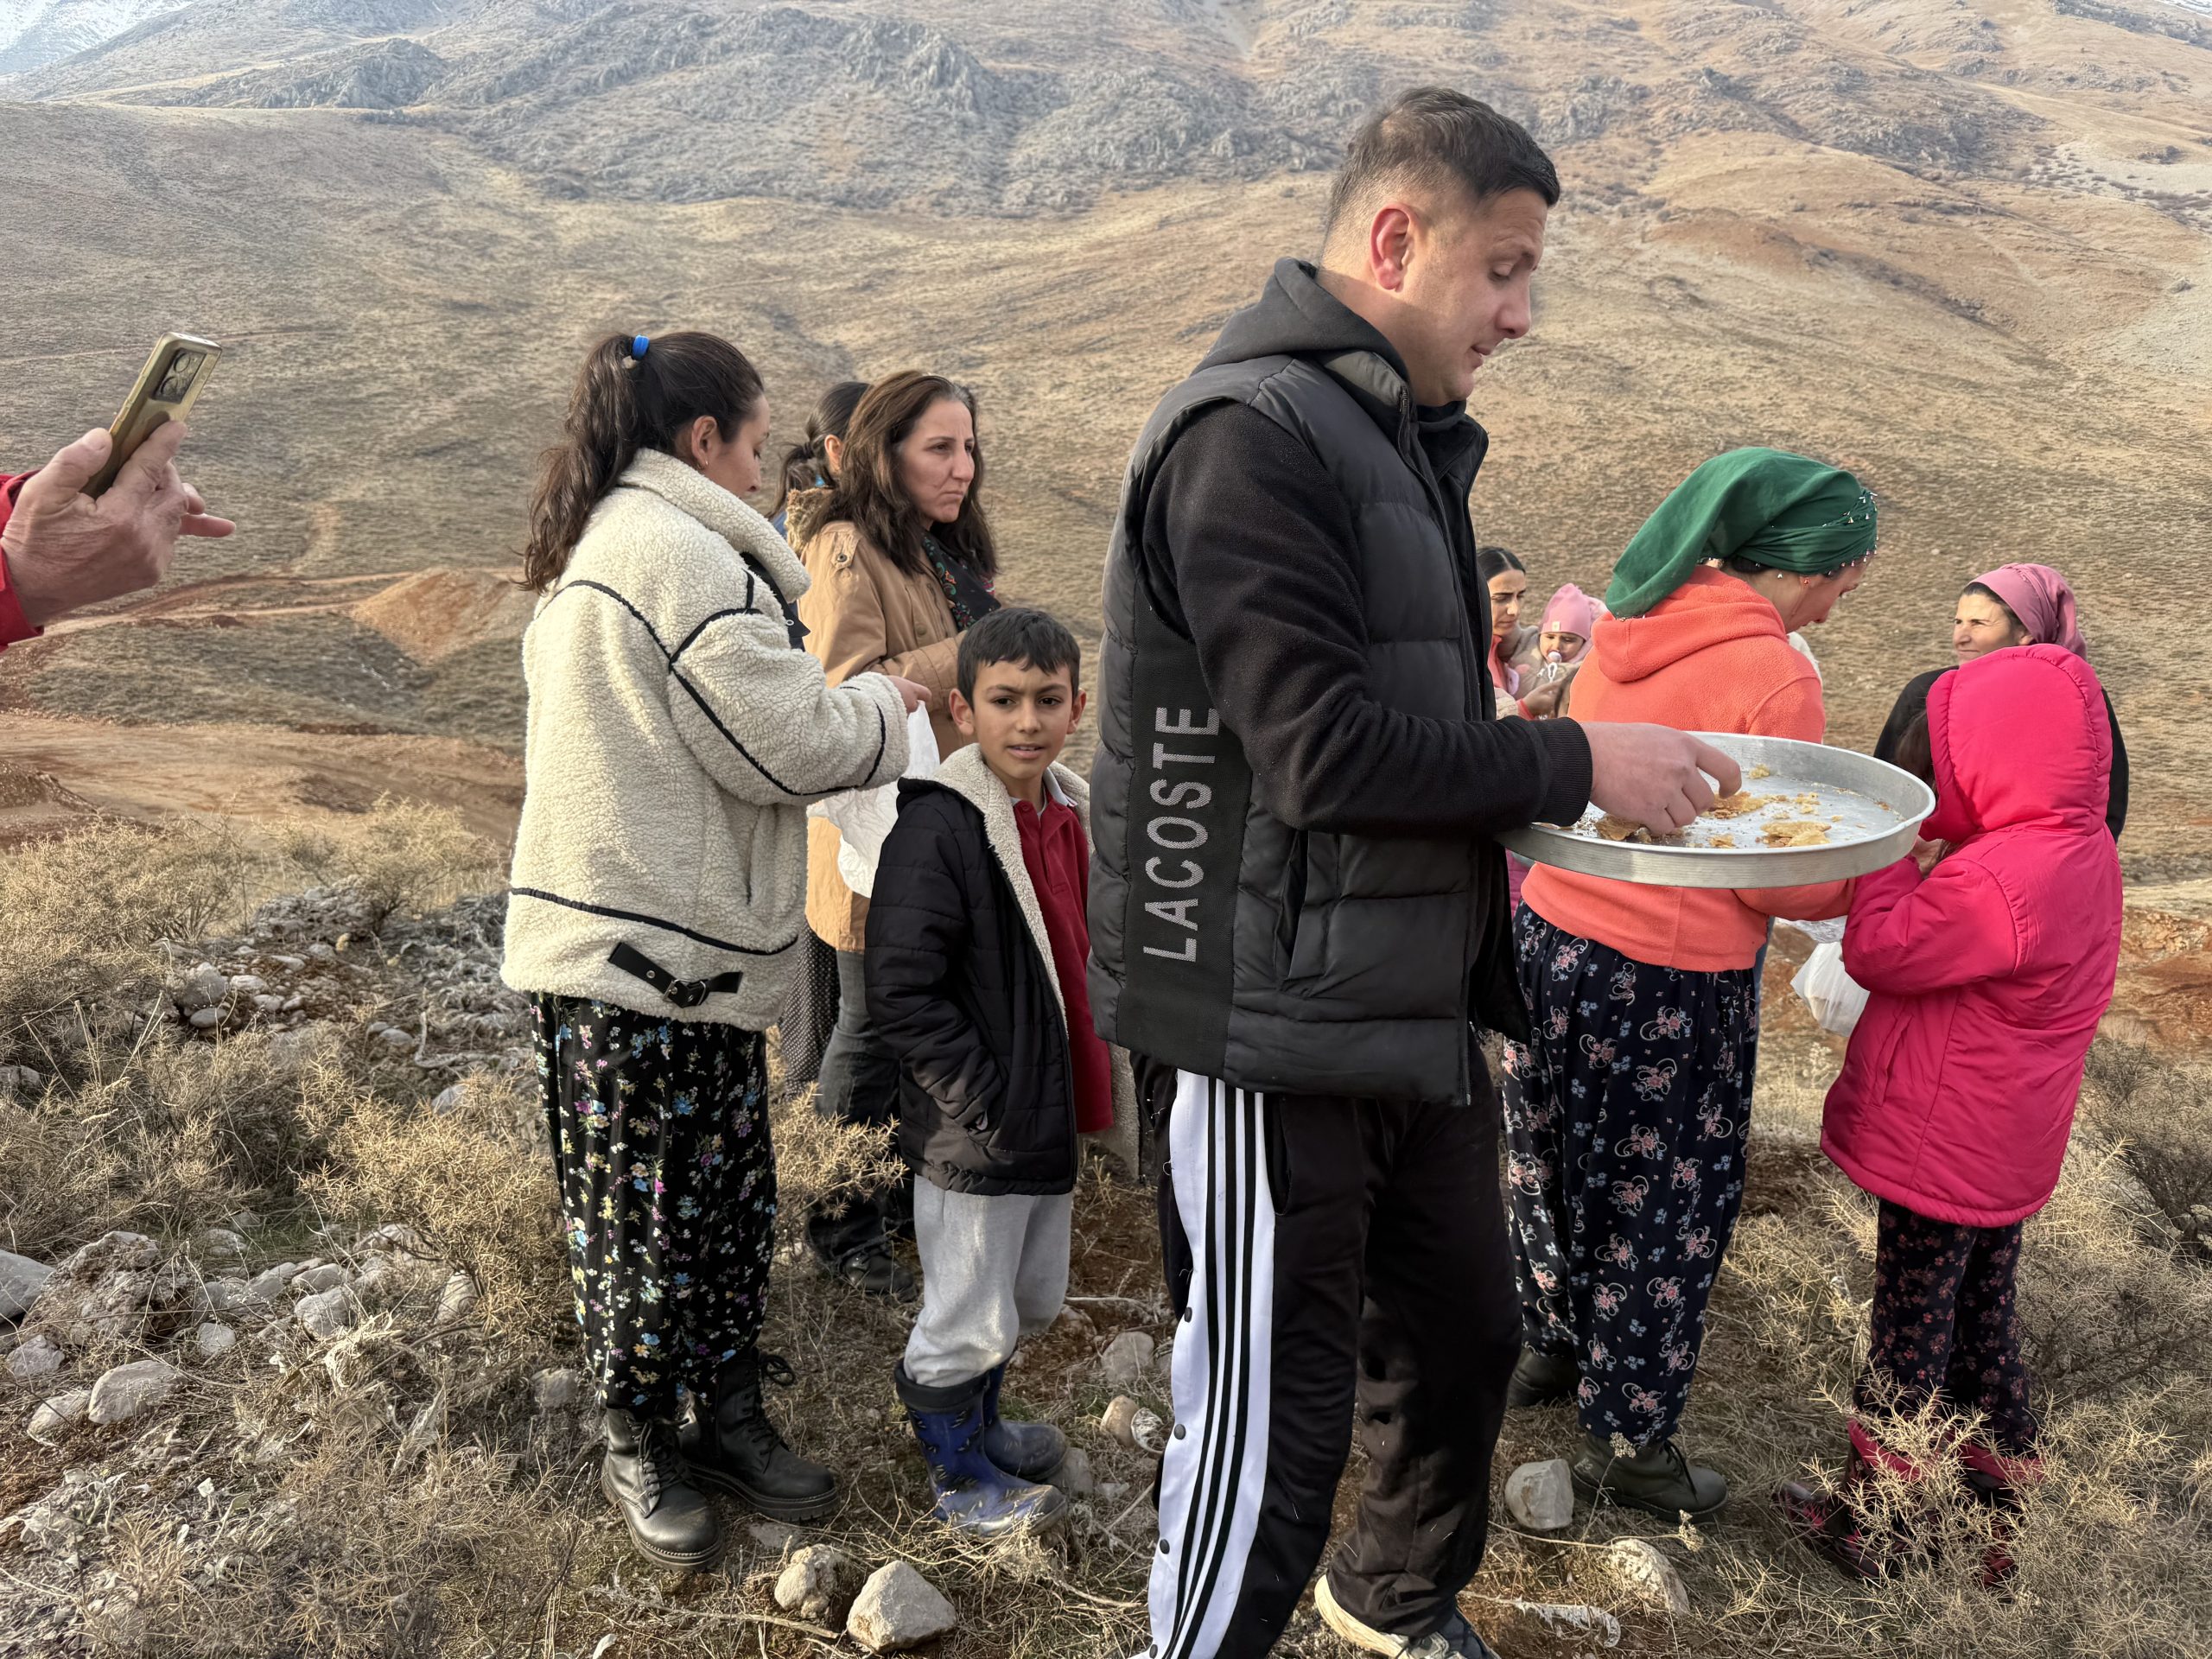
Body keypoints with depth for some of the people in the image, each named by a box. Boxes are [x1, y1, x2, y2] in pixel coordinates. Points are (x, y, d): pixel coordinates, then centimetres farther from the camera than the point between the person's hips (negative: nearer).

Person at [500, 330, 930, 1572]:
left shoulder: (593, 548, 18)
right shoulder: (676, 550, -17)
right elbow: (784, 745, -19)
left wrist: (838, 699, 15)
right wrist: (882, 706, -1)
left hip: (651, 948, 10)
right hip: (651, 959, -10)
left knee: (729, 1198, 17)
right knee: (649, 1213, 6)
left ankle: (729, 1415, 30)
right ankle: (640, 1447, 23)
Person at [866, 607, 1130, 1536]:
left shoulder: (1074, 811, 4)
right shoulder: (938, 830, -21)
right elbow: (900, 991, -22)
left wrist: (1082, 1091, 11)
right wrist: (987, 1102, -20)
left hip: (1050, 1116, 8)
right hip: (972, 1135, -8)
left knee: (1035, 1296, 23)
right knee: (970, 1314, 9)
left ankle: (979, 1420, 47)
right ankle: (957, 1472, 32)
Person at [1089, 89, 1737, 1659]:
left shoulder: (1400, 436, 15)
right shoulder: (1253, 432, -16)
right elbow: (1320, 750, -24)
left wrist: (1581, 765, 5)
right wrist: (1576, 762, -14)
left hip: (1412, 1007, 10)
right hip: (1273, 1029, -10)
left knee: (1464, 1335, 24)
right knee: (1273, 1422, 2)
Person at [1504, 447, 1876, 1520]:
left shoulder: (1635, 626, 2)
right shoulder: (1775, 680, -19)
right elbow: (1782, 877, -15)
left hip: (1553, 936, 7)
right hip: (1665, 985, -7)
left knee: (1562, 1163, 24)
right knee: (1660, 1205, 11)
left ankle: (1551, 1348, 46)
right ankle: (1624, 1439, 27)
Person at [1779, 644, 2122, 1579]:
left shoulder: (1999, 880, -30)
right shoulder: (2081, 851, 2)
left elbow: (1879, 952, -21)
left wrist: (1894, 855, -11)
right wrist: (1927, 856, -2)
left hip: (1941, 1152, -9)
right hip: (2005, 1154, 9)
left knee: (1911, 1336, 6)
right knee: (1983, 1323, 22)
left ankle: (1874, 1522, 21)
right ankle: (2000, 1499, 37)